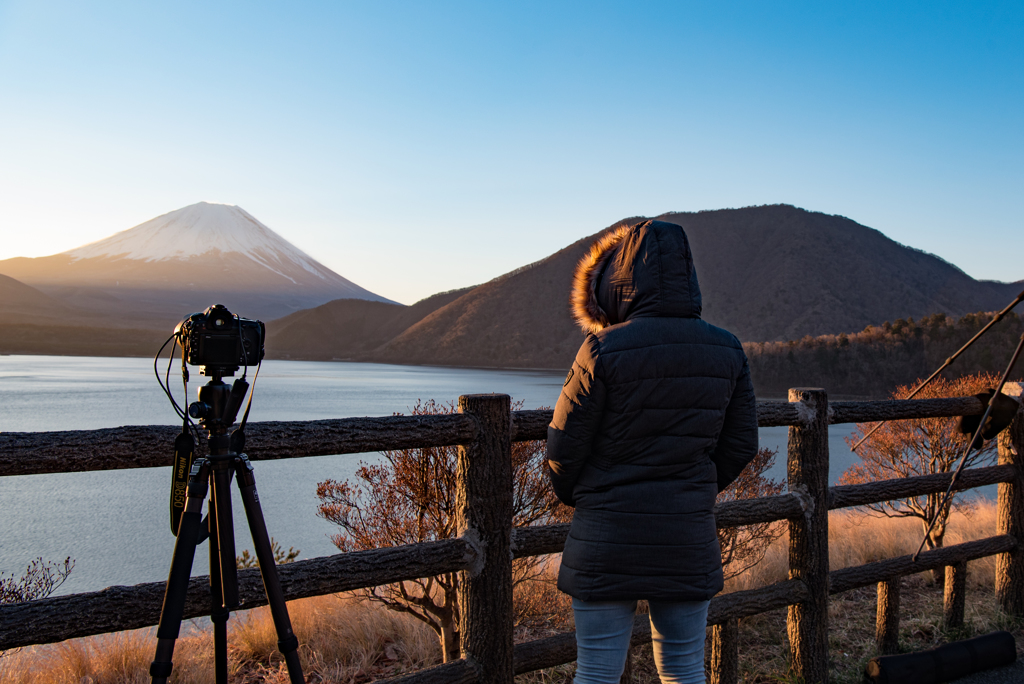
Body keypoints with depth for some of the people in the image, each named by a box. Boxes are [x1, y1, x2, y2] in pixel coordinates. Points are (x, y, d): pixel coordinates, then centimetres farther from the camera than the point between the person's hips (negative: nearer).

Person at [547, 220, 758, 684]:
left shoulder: (603, 350, -15)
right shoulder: (727, 351, 0)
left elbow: (564, 446, -9)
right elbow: (741, 444, 6)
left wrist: (576, 496, 11)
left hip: (607, 541, -4)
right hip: (689, 541, 4)